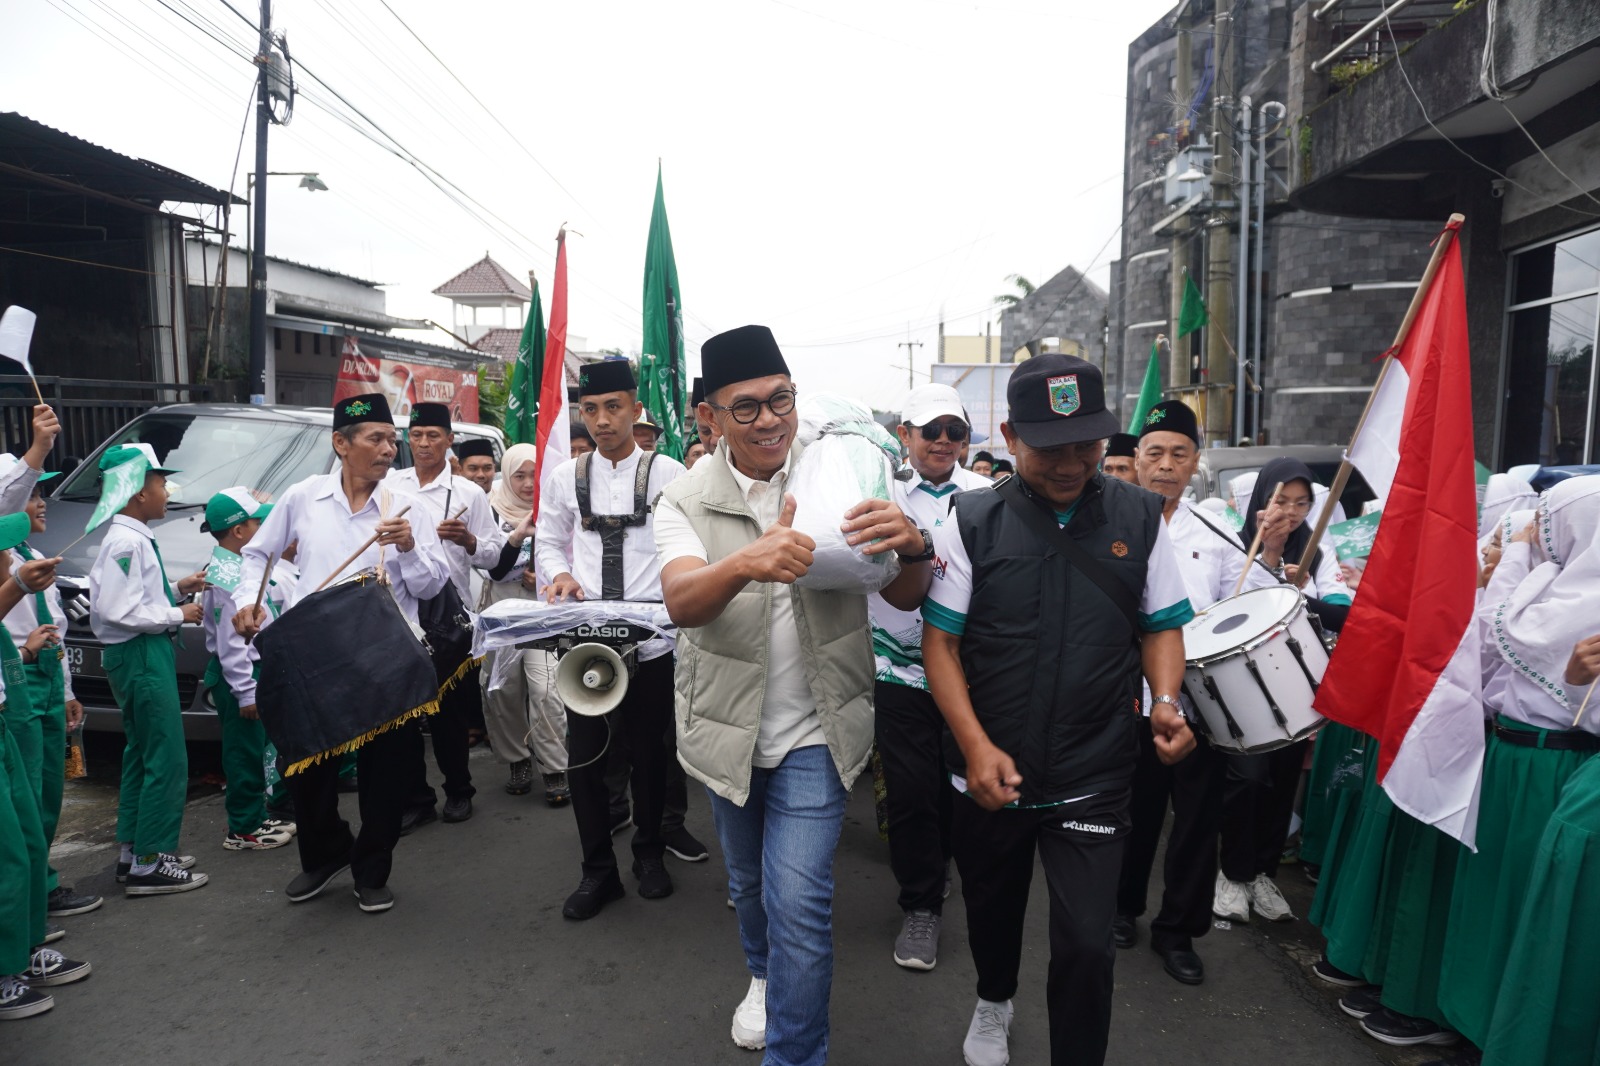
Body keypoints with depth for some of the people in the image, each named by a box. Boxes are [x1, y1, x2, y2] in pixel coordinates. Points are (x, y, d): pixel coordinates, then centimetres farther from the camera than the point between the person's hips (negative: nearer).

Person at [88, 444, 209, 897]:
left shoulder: (133, 538, 13)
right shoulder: (127, 541, -17)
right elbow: (117, 610, -24)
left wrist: (177, 590, 8)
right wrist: (177, 615, -15)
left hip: (145, 654, 11)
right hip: (141, 656, -11)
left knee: (141, 754, 17)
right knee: (166, 759, -7)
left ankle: (132, 851, 28)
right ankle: (149, 864, 1)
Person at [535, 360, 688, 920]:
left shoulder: (667, 472, -2)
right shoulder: (566, 476, 5)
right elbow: (548, 541, 15)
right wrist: (560, 574, -5)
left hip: (651, 637, -2)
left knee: (649, 751, 12)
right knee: (583, 756, 4)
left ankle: (649, 853, 35)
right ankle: (598, 871, 22)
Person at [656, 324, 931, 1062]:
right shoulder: (686, 503, -9)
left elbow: (905, 598, -12)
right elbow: (682, 602, -28)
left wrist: (913, 548, -36)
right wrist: (746, 562, -51)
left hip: (815, 732, -2)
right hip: (728, 727, 2)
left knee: (800, 902, -8)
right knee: (749, 882, 23)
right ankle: (763, 976, 54)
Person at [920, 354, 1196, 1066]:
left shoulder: (1138, 517, -3)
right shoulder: (973, 521, -7)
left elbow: (1162, 627, 6)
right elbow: (940, 641, -6)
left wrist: (1165, 700, -13)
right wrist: (976, 746, -16)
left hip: (1094, 777, -1)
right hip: (990, 771, 1)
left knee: (1087, 944, -2)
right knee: (991, 906, 23)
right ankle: (993, 1003, 55)